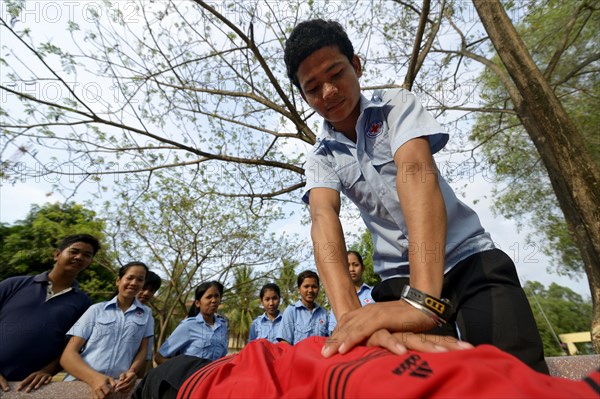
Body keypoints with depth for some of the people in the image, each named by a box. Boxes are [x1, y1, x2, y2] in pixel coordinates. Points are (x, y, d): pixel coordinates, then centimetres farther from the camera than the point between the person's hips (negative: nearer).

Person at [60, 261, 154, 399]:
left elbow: (143, 350, 11)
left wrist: (132, 372, -11)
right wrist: (93, 377, -15)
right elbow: (69, 354, 2)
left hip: (119, 387, 0)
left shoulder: (146, 314, 11)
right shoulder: (96, 309, 8)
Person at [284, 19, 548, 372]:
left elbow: (416, 171, -26)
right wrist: (350, 315, -39)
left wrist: (422, 300, -41)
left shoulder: (397, 105, -6)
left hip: (469, 259, -1)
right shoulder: (320, 159, 0)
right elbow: (324, 218, -20)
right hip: (401, 279, 2)